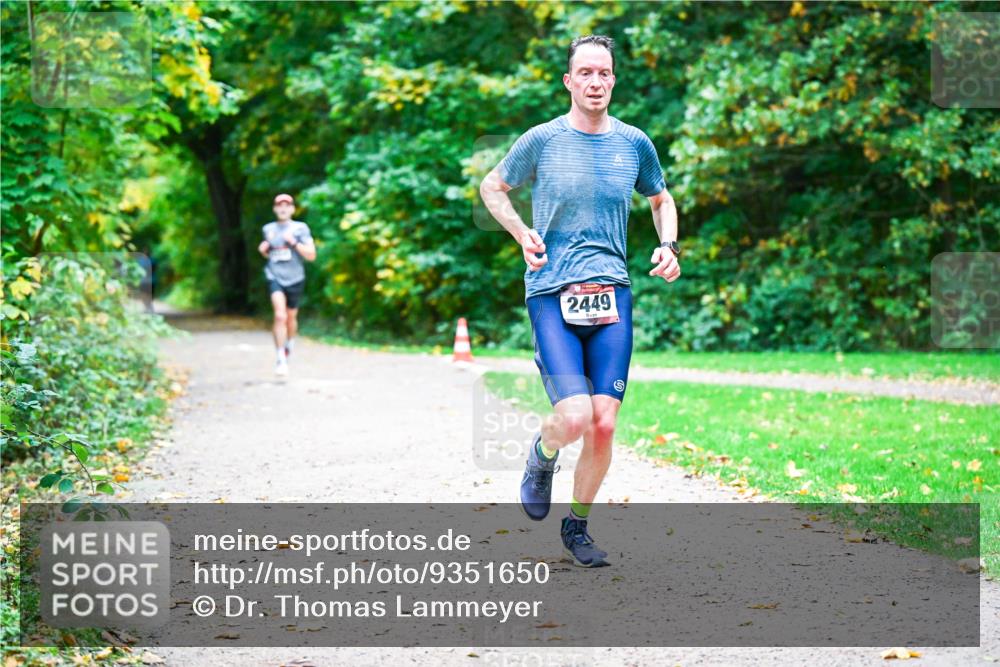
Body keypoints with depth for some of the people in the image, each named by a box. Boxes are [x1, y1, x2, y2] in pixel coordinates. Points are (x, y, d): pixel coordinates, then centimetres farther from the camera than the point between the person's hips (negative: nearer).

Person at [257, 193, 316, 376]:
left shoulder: (300, 228, -1)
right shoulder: (268, 229, 7)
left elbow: (311, 255, -6)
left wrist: (294, 242, -17)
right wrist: (263, 250, 1)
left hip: (295, 279, 0)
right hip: (275, 277, 0)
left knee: (291, 317, 16)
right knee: (280, 316, -19)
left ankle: (289, 346, 47)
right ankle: (280, 360, -20)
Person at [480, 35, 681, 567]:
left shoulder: (634, 143, 8)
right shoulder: (542, 140, 0)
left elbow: (661, 199, 26)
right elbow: (491, 188, 16)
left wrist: (668, 247, 8)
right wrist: (521, 233, 0)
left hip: (612, 295, 3)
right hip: (552, 296, -3)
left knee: (604, 424, -3)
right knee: (575, 419, -17)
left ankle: (577, 526, 20)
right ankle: (542, 455, 20)